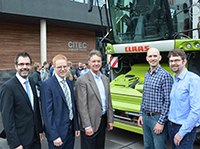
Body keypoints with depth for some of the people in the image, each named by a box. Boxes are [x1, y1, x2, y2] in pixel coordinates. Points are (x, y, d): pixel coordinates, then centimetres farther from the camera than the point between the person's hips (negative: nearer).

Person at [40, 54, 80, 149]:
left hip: (71, 129, 7)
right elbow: (47, 113, -17)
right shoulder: (47, 85, -15)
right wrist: (54, 136, -18)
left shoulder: (69, 83, 8)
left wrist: (76, 127, 11)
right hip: (58, 131, -7)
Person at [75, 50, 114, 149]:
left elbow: (109, 101, 12)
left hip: (103, 120, 6)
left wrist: (110, 120, 10)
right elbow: (82, 106, -15)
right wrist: (87, 126, -17)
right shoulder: (82, 80, -13)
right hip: (90, 122, -6)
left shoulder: (105, 79, 9)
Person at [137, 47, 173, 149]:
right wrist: (141, 114, 13)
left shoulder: (165, 75, -13)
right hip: (145, 117, 7)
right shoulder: (146, 75, 11)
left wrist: (161, 122, -17)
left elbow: (168, 101, -15)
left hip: (158, 117, -7)